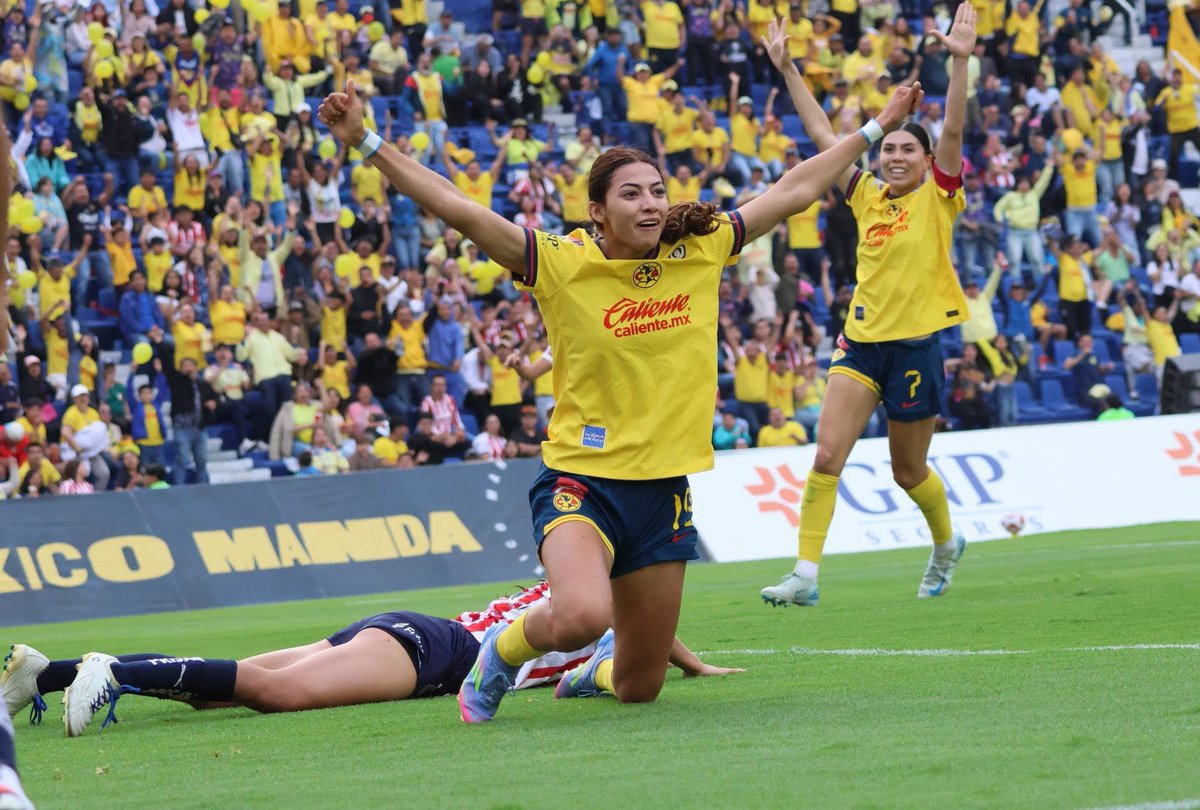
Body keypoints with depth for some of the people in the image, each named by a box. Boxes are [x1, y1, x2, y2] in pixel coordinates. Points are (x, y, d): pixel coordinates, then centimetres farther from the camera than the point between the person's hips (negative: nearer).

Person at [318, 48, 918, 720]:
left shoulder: (701, 252, 2)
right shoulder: (562, 265, -9)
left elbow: (793, 192, 12)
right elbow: (455, 208, -17)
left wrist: (876, 130, 16)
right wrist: (366, 141, -25)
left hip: (664, 489, 4)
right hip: (582, 479, -4)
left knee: (640, 687, 10)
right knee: (582, 615, -34)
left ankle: (596, 670, 48)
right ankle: (501, 653, 1)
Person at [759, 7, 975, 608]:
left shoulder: (938, 198, -2)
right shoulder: (866, 198, 9)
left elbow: (953, 130, -15)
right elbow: (823, 136, 11)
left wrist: (959, 62, -27)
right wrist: (788, 72, 8)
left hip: (915, 345, -4)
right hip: (860, 341, 4)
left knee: (909, 472, 9)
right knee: (826, 455, -11)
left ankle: (947, 544, 39)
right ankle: (806, 574, -13)